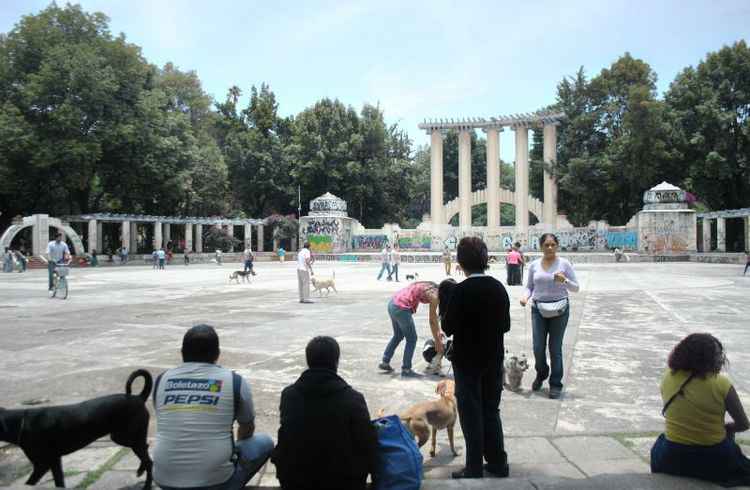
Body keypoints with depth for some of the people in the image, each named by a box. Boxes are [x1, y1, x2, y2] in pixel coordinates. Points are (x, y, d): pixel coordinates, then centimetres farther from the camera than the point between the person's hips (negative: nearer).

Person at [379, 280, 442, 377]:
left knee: (398, 336, 27)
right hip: (401, 308, -9)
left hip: (392, 303, 9)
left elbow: (434, 315, 23)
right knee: (412, 339, 8)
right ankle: (406, 370, 16)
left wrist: (438, 332, 29)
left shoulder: (431, 287, 14)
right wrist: (437, 341, 5)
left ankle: (384, 362, 36)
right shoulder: (434, 295, -11)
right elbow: (432, 320, -5)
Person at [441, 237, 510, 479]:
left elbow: (448, 327, -17)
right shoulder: (499, 287, -2)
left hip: (468, 361, -5)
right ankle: (498, 463, 27)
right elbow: (506, 325, 5)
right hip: (494, 360, 6)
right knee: (491, 411, 18)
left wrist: (445, 306, -2)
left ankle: (474, 469, 15)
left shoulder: (462, 290, -19)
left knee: (471, 415, 6)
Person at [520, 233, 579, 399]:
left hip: (559, 309, -2)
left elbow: (575, 288, -2)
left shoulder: (564, 264, -4)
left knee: (555, 348, 3)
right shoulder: (534, 265, 3)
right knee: (538, 348, 3)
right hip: (538, 309, 2)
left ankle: (556, 384, 17)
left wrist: (565, 281, -21)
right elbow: (529, 286, 9)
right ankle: (541, 374, 32)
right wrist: (525, 297, -11)